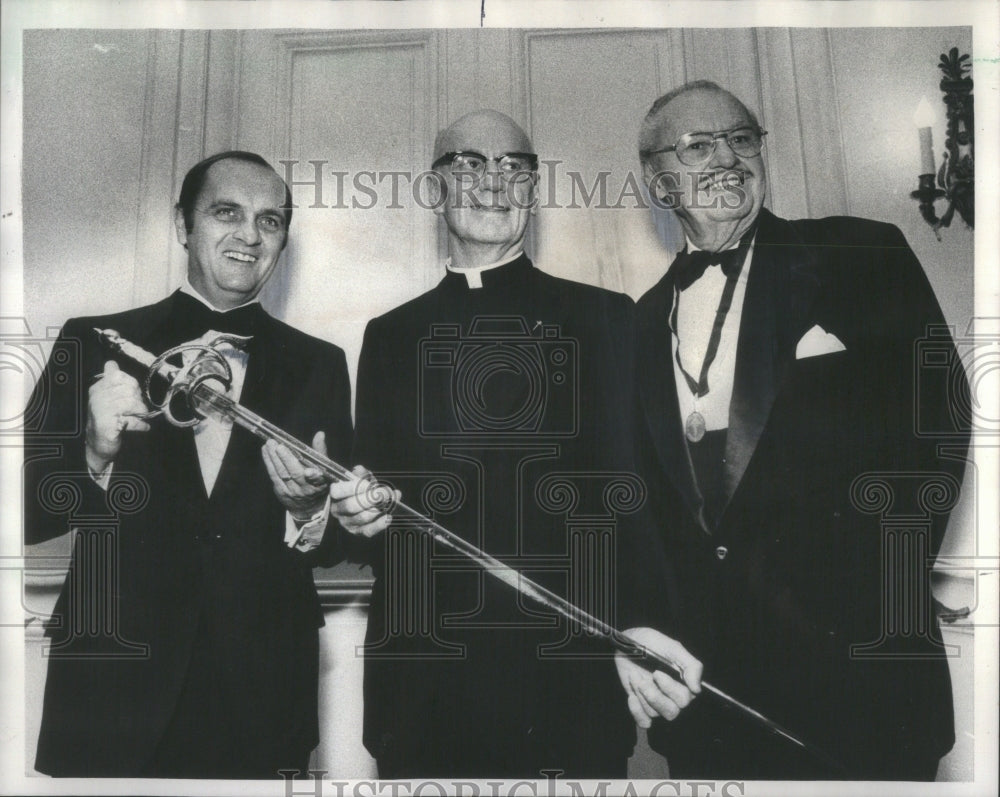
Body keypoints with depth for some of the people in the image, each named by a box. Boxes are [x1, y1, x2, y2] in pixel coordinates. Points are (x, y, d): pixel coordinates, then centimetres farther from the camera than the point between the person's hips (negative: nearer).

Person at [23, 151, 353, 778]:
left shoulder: (319, 366, 3)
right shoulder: (93, 344, -1)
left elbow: (337, 546, 3)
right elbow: (29, 516, -4)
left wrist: (306, 508, -18)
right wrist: (95, 455, -22)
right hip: (114, 691, -1)